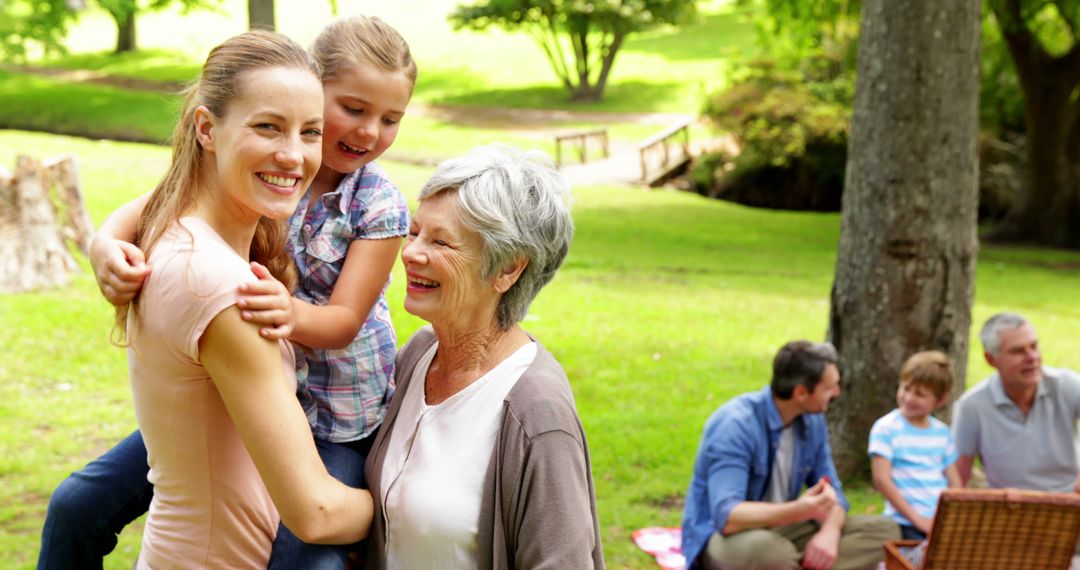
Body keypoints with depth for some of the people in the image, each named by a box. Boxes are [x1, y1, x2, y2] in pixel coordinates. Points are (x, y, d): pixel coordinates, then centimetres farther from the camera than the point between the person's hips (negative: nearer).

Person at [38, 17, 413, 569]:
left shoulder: (380, 207, -12)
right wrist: (105, 243, -33)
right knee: (78, 504, -1)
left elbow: (344, 322, -15)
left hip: (334, 422, -3)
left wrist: (292, 314, -39)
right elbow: (149, 206, -8)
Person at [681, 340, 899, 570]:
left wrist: (829, 532, -21)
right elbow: (727, 516, -32)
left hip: (779, 529, 8)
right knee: (767, 549, -42)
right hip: (724, 537, -8)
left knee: (884, 531, -7)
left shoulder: (812, 420, 0)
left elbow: (831, 492, 3)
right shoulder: (735, 424, -23)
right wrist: (797, 511, -47)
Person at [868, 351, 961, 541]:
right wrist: (917, 519, -12)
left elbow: (954, 480, 16)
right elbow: (881, 479, -10)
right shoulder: (886, 429, -3)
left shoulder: (942, 432, 13)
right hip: (906, 524, -5)